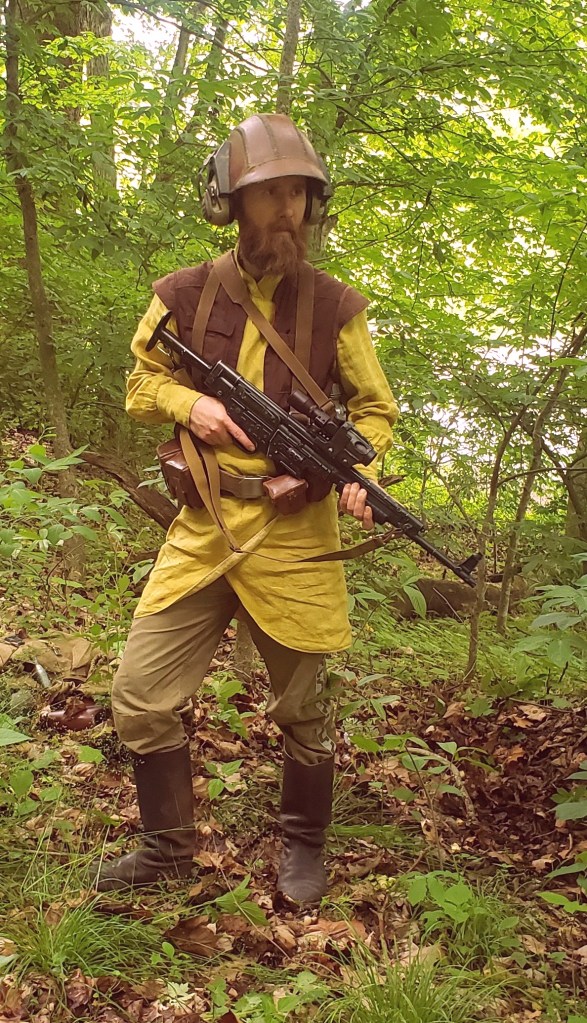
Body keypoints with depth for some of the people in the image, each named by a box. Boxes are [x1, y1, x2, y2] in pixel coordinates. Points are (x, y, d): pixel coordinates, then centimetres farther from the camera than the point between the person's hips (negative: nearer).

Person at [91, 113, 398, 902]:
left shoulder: (334, 307, -2)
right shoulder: (183, 296, 1)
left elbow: (374, 408, 6)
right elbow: (141, 385, 13)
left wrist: (358, 469, -14)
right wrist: (188, 402, -9)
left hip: (294, 537, -1)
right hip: (202, 530, 2)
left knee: (303, 707, 11)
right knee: (141, 697, 2)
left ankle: (305, 845, 36)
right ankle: (169, 848, 26)